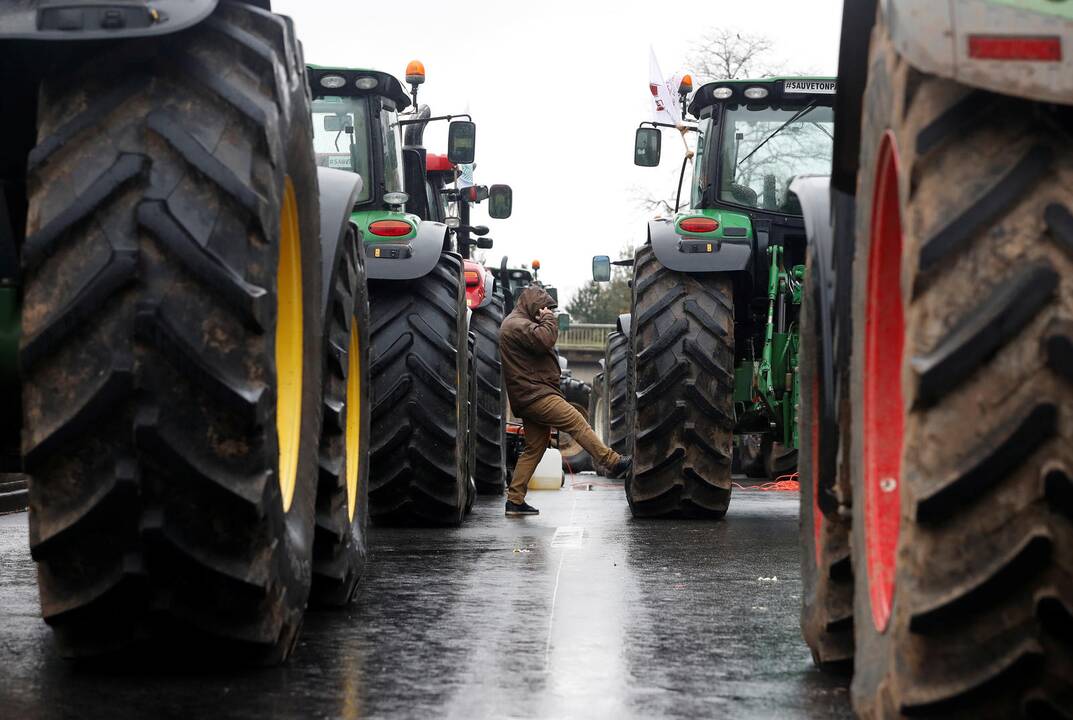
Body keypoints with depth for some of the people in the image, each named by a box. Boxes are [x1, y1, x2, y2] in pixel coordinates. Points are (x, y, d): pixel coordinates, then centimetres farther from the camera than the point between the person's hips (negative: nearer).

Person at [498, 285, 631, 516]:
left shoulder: (516, 324, 25)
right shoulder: (518, 325, -11)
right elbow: (544, 339, -26)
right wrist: (548, 319, -11)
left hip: (528, 398, 11)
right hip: (535, 394, -11)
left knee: (534, 447, 9)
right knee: (576, 421, -13)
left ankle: (515, 500, 8)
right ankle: (612, 463, -15)